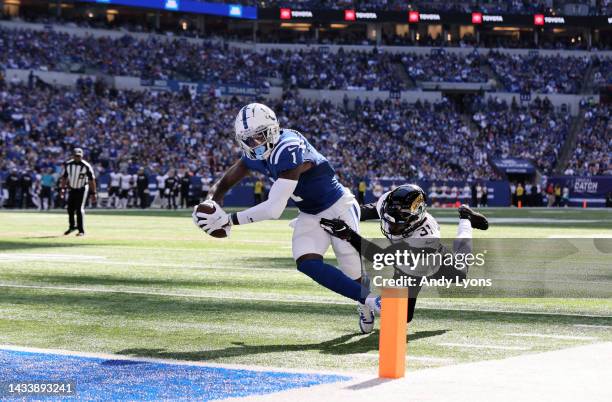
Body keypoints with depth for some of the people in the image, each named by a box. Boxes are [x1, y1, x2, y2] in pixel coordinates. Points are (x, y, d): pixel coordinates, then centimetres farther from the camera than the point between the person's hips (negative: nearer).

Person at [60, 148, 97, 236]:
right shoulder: (68, 164, -6)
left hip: (82, 189, -4)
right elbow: (64, 177, 6)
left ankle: (81, 230, -9)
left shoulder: (86, 166, -17)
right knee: (70, 209, 8)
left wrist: (93, 193, -14)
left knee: (80, 210, -13)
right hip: (71, 189, 4)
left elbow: (92, 180, -13)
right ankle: (72, 227, 29)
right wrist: (63, 188, -3)